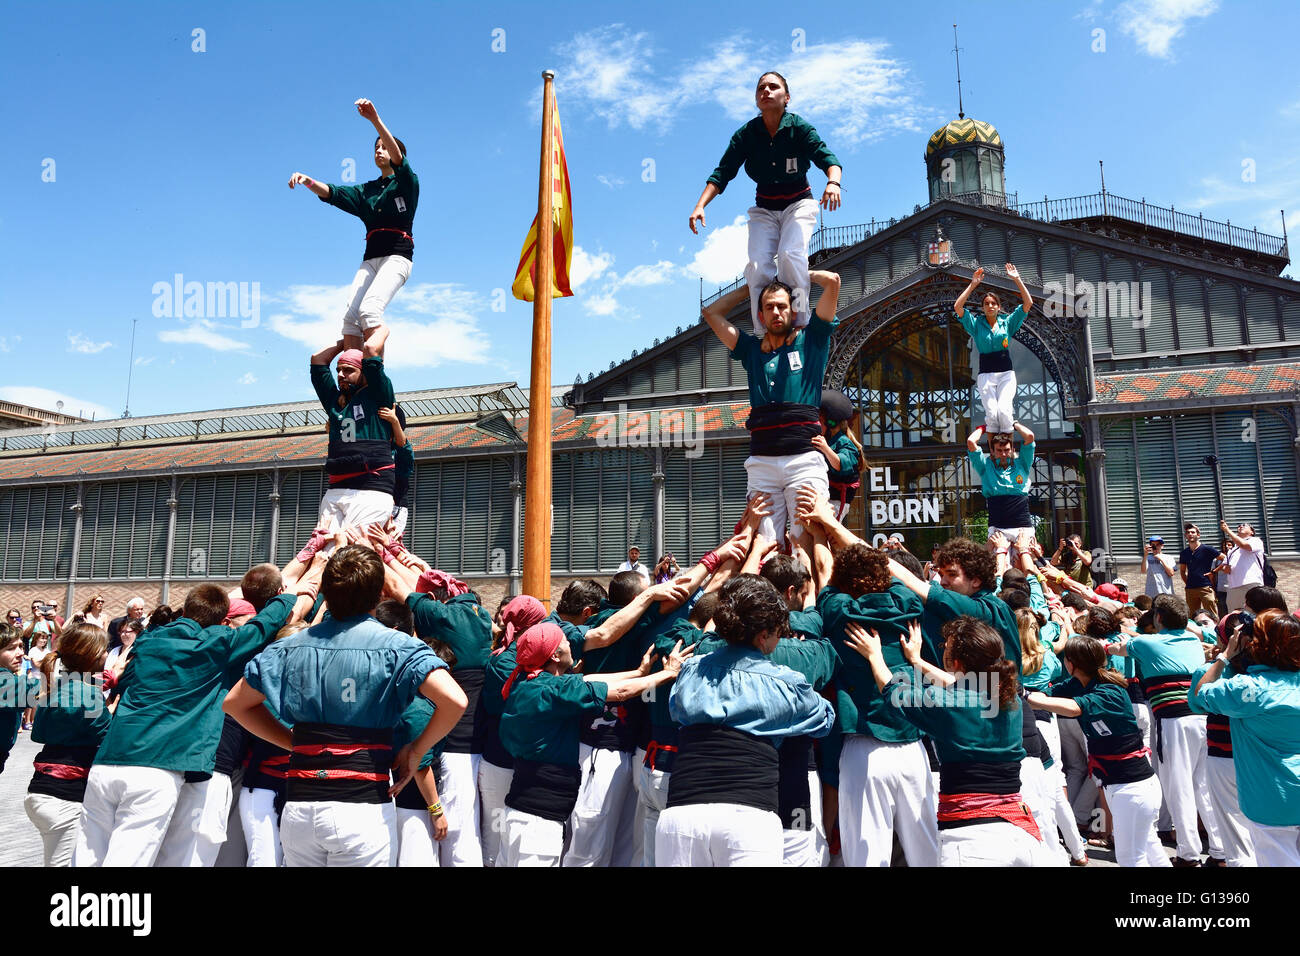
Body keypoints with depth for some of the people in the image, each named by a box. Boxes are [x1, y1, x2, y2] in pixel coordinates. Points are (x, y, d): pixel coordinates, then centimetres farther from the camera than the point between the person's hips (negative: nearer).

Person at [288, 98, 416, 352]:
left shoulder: (406, 183, 8)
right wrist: (307, 180, -7)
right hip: (370, 258, 6)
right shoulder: (366, 190, 24)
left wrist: (375, 120, -25)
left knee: (369, 308, -28)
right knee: (350, 314, -15)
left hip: (397, 256, -6)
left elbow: (398, 157, -11)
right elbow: (333, 193, 14)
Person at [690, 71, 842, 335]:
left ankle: (799, 323, -25)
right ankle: (764, 332, -18)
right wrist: (700, 205, -28)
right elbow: (723, 172, -12)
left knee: (790, 254, -30)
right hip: (764, 209, 2)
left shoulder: (799, 127, -12)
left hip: (798, 204, -2)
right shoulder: (746, 134, -7)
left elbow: (827, 158, -23)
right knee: (759, 264, -21)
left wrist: (833, 182, -47)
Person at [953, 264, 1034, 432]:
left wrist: (1017, 280, -3)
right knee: (991, 414, -15)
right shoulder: (977, 325, 8)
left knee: (1004, 410, -19)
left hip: (1006, 374, 0)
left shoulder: (1007, 323, 10)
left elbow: (1028, 303, 1)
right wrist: (973, 285, -6)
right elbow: (957, 307, -5)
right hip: (986, 375, 0)